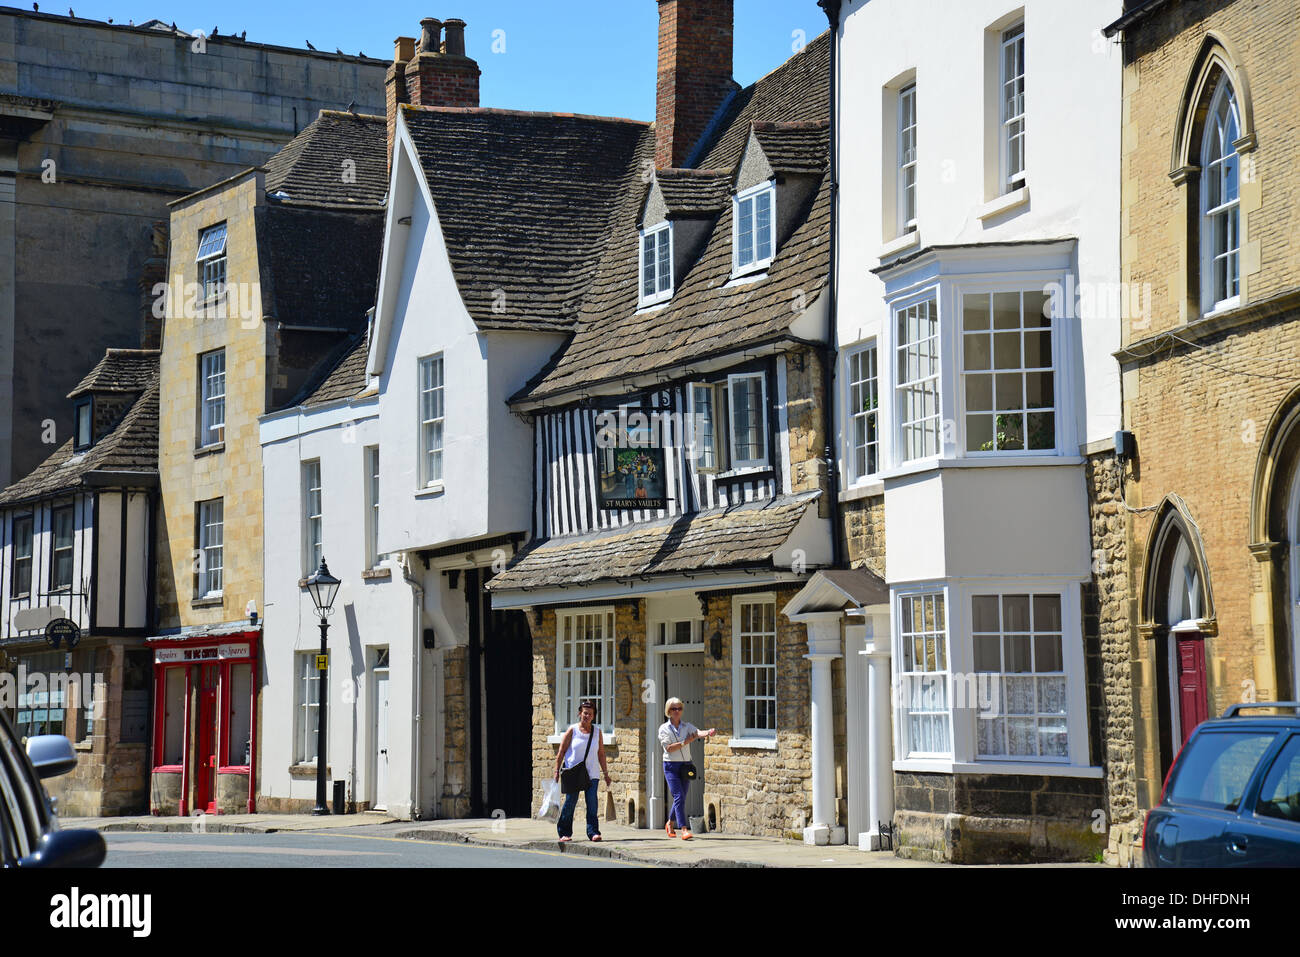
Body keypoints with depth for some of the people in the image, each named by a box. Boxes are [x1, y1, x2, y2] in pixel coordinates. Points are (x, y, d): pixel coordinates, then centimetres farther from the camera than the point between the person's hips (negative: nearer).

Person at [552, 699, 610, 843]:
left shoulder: (597, 731, 7)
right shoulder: (572, 730, -1)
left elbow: (601, 753, 13)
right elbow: (562, 751, 2)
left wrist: (605, 773, 13)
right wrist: (557, 771, -2)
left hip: (592, 773, 2)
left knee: (592, 803, -7)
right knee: (570, 802, -1)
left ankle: (593, 832, -4)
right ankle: (564, 833, 9)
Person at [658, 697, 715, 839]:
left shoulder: (687, 726, 6)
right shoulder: (664, 728, -2)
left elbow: (698, 732, -14)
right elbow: (669, 748, -14)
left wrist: (709, 732, -37)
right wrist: (686, 742, -25)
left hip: (686, 765, 4)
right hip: (671, 765, -4)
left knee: (680, 798, 11)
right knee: (679, 797, -15)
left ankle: (670, 824, 34)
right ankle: (684, 829, -19)